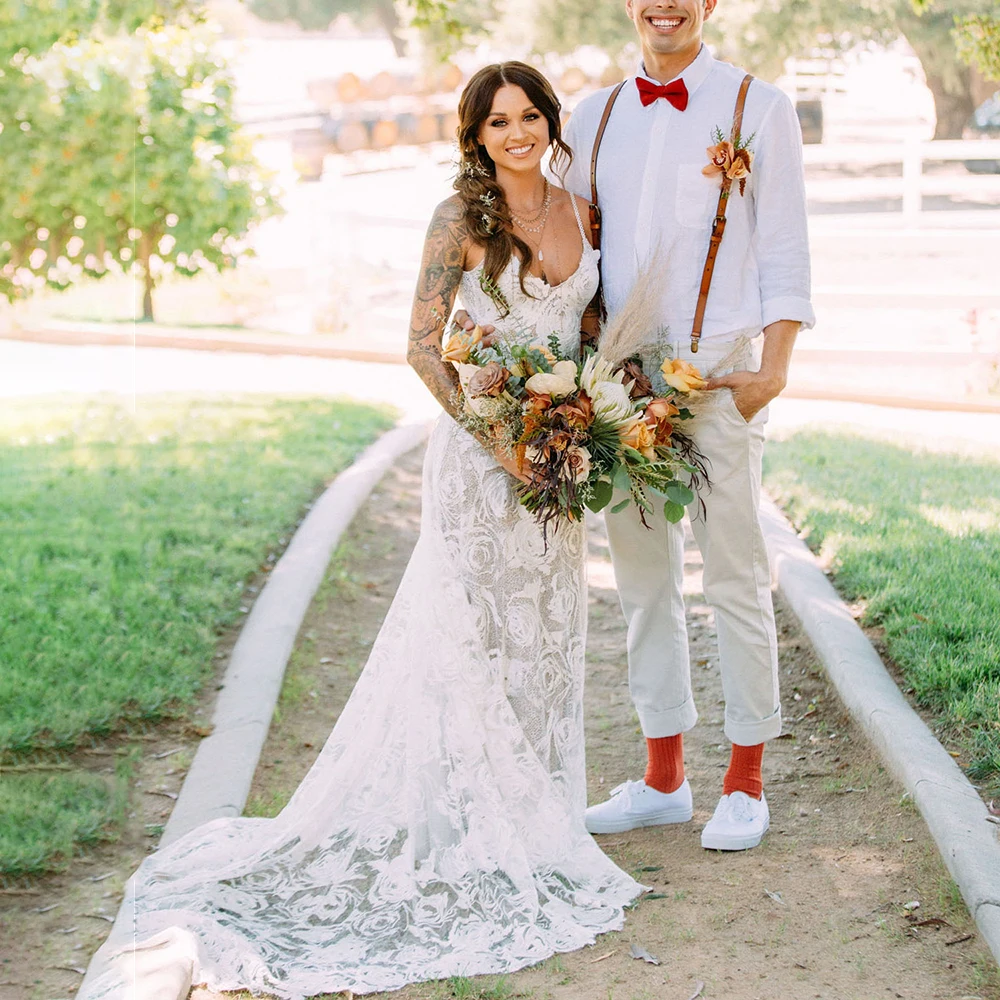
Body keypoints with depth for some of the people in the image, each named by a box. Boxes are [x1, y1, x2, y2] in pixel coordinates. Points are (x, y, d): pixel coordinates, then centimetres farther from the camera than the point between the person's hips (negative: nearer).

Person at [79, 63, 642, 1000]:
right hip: (481, 448, -6)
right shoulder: (460, 218, -9)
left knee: (545, 630, 12)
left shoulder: (577, 210, 7)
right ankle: (464, 825, 7)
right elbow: (423, 343, -12)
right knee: (472, 630, -3)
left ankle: (527, 808, 26)